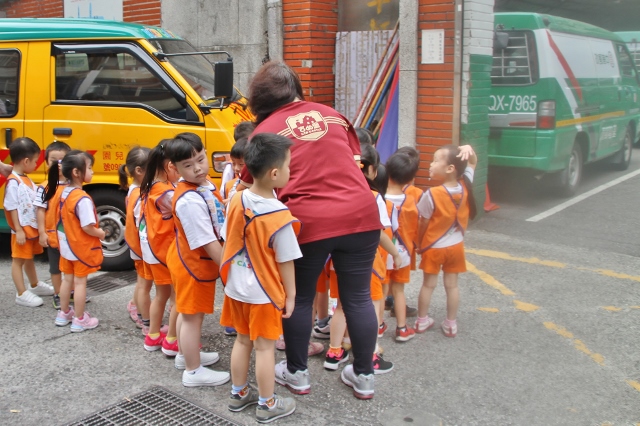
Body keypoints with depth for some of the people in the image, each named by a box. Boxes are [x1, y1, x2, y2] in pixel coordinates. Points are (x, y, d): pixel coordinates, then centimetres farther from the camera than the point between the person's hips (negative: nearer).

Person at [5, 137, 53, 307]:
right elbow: (12, 208, -21)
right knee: (18, 260, 2)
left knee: (29, 258, 22)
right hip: (22, 230, -9)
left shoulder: (26, 180, 8)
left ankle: (35, 286, 36)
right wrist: (19, 230, -20)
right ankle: (21, 294, 9)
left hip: (32, 228, 9)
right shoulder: (13, 182, -20)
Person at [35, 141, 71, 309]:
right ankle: (58, 295, 24)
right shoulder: (44, 187, -12)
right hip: (53, 234, -3)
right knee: (56, 267, 11)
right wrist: (42, 233, -13)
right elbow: (40, 210, -10)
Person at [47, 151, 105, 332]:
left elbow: (64, 219, 8)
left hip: (66, 245, 8)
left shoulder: (63, 192, -1)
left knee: (67, 279, 19)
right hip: (82, 248, -8)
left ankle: (64, 314, 33)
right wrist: (101, 233, -10)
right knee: (80, 282, 4)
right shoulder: (83, 199, -27)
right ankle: (79, 320, 15)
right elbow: (87, 227, -27)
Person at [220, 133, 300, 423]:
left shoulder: (236, 201, -7)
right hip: (264, 292, -6)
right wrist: (290, 295, -4)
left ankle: (239, 394, 35)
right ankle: (267, 405, 22)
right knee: (264, 347, 7)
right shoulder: (280, 216, -24)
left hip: (237, 287, 6)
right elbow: (285, 262, -16)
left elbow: (228, 242, 4)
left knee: (243, 340, 20)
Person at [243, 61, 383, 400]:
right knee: (358, 298, 13)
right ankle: (363, 376, 24)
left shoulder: (266, 130, 2)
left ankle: (296, 373, 28)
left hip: (308, 224, -3)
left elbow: (251, 185, 5)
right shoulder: (331, 114, 14)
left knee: (299, 299, 15)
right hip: (360, 216, 4)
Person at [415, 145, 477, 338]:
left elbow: (424, 224, -15)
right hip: (456, 246, 3)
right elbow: (472, 162, 4)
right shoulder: (465, 186, -12)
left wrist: (419, 243, 1)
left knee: (428, 284, 12)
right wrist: (467, 150, -17)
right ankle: (451, 324, 23)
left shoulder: (432, 195, -26)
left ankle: (422, 321, 26)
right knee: (452, 285, 14)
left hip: (433, 248, -3)